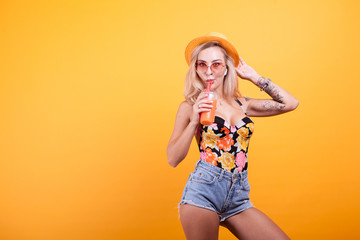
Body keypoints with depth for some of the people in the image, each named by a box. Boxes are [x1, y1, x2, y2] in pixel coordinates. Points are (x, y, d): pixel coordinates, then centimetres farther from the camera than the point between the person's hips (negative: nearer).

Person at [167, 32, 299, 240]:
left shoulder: (241, 104, 12)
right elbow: (173, 159, -3)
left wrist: (254, 77, 12)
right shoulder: (190, 106, 2)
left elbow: (290, 103, 10)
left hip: (238, 198, 4)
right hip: (203, 192, -3)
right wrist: (194, 121, -14)